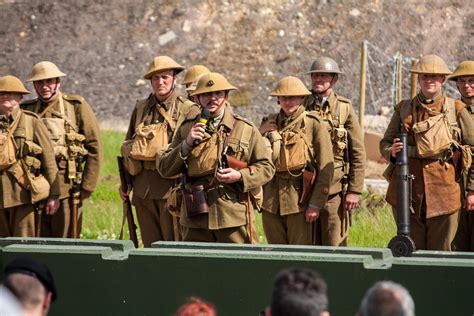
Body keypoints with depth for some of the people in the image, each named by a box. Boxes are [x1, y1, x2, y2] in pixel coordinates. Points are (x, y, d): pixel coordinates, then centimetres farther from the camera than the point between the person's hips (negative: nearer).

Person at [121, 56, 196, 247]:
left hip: (171, 187, -5)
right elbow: (128, 147, 20)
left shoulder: (187, 110, -3)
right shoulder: (141, 108, 13)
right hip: (143, 187, 5)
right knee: (150, 244, 10)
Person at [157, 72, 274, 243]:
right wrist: (187, 144, -7)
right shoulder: (186, 129, 11)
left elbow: (266, 167, 7)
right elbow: (164, 168, 8)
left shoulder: (246, 129, 5)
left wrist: (240, 176, -11)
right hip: (196, 217, 2)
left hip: (234, 217, -2)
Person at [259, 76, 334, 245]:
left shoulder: (313, 124, -3)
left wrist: (316, 204, -11)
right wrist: (261, 134, -1)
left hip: (301, 200, -4)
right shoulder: (269, 123, 11)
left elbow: (326, 168, -6)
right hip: (272, 201, 5)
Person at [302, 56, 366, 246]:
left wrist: (354, 190, -5)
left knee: (334, 245, -3)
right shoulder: (302, 106, 7)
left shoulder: (345, 109, 2)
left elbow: (358, 153, 1)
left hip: (334, 188, -2)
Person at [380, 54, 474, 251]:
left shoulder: (457, 110, 3)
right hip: (407, 190, 2)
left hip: (443, 190, -2)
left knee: (440, 253, 2)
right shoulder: (403, 109, 9)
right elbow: (385, 142, 16)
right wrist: (391, 152, -9)